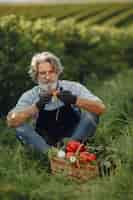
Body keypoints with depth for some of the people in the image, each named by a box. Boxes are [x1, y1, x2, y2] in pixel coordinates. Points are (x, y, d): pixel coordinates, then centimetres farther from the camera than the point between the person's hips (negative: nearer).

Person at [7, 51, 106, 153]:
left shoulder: (73, 88, -10)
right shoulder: (30, 96, -8)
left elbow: (101, 108, -19)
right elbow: (11, 121, -22)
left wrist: (75, 100, -35)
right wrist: (36, 106, -35)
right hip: (45, 146, 0)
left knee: (90, 114, -21)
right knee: (21, 126, -23)